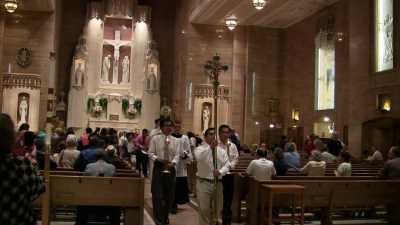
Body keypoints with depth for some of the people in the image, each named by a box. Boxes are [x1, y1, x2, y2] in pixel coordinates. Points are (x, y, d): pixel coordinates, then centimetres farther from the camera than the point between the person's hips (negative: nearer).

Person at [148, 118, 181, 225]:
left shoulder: (176, 141, 5)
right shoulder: (155, 139, 0)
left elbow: (177, 155, -2)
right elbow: (150, 153, -4)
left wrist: (172, 163, -22)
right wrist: (159, 159, -20)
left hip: (170, 168, 3)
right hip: (158, 168, -3)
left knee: (169, 194, 9)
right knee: (157, 194, -5)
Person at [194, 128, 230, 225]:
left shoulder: (222, 150, 8)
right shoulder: (200, 149, -5)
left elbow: (226, 166, 1)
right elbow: (198, 158, -28)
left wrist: (220, 172, -20)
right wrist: (210, 147, -33)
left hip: (218, 183, 4)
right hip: (204, 183, -4)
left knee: (217, 210, 14)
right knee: (204, 210, -1)